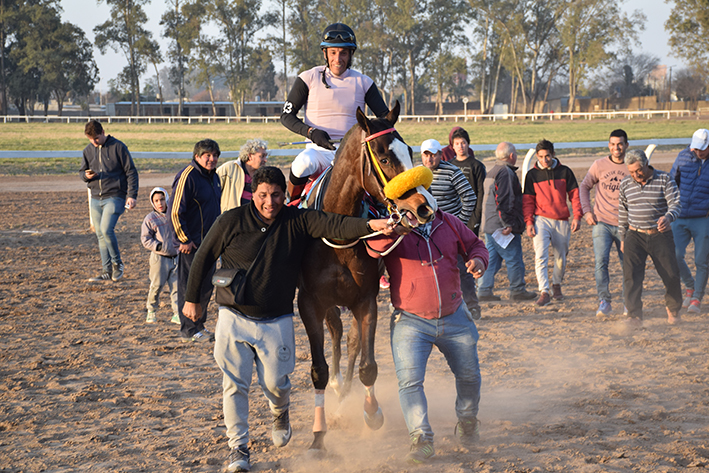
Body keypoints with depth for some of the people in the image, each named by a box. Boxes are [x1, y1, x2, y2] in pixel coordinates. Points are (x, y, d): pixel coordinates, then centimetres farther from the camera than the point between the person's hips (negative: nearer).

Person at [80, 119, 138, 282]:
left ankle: (117, 263, 1)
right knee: (100, 235, 7)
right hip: (96, 199, 6)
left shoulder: (118, 147, -6)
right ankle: (107, 271, 15)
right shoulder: (88, 150, 8)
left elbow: (131, 172, -5)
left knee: (106, 230, -19)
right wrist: (86, 175, -8)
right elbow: (81, 171, 18)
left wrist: (132, 195, -12)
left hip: (115, 197, -6)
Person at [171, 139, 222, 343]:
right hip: (191, 244, -9)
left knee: (206, 285, 13)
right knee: (189, 287, -2)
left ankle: (198, 324, 25)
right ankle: (189, 330, 4)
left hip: (209, 242, 9)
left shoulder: (214, 177, 12)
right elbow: (176, 211, -17)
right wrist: (184, 240, -16)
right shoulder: (187, 177, -15)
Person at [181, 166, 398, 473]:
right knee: (234, 384, -1)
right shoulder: (231, 222, -8)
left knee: (274, 382, 5)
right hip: (234, 318, 0)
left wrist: (369, 226, -38)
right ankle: (238, 448, 10)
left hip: (277, 322, 0)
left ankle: (280, 413, 41)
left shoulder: (298, 222, -7)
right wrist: (192, 298, 10)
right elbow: (203, 259, 4)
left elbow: (334, 225, -21)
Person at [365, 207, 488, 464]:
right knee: (409, 380, -16)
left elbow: (474, 244, 13)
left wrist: (478, 259, -9)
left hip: (454, 318, 3)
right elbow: (373, 247, -33)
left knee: (469, 375, 16)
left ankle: (467, 422, 42)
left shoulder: (449, 223, -1)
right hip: (411, 322, -3)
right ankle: (421, 439, -11)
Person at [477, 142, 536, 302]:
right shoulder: (507, 173, -15)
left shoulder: (491, 173, 17)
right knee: (514, 259, 1)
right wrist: (508, 224, -21)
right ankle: (517, 290, 8)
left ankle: (484, 290, 6)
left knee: (491, 259, 9)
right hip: (502, 226, -9)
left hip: (489, 225, 9)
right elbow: (504, 201, -22)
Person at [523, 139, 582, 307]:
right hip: (541, 220, -1)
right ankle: (544, 292, -20)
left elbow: (574, 194, 6)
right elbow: (527, 200, 6)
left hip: (562, 221, 1)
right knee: (540, 255, -17)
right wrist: (529, 222, -3)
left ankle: (557, 285, 34)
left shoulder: (564, 172, 4)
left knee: (561, 258, 10)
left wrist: (577, 217, -4)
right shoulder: (532, 174, 3)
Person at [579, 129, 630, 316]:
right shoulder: (599, 165, 2)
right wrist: (587, 210, 1)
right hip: (602, 223, -1)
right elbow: (584, 187, 12)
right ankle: (604, 302, -11)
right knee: (601, 261, -16)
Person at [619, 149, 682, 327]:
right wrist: (623, 238, 16)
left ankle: (673, 309, 29)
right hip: (635, 235, 1)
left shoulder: (664, 180, -5)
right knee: (632, 274, -16)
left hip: (661, 235, -1)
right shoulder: (625, 184, 4)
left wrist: (668, 217, -36)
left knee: (671, 275, 2)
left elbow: (675, 202, -14)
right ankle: (634, 315, -18)